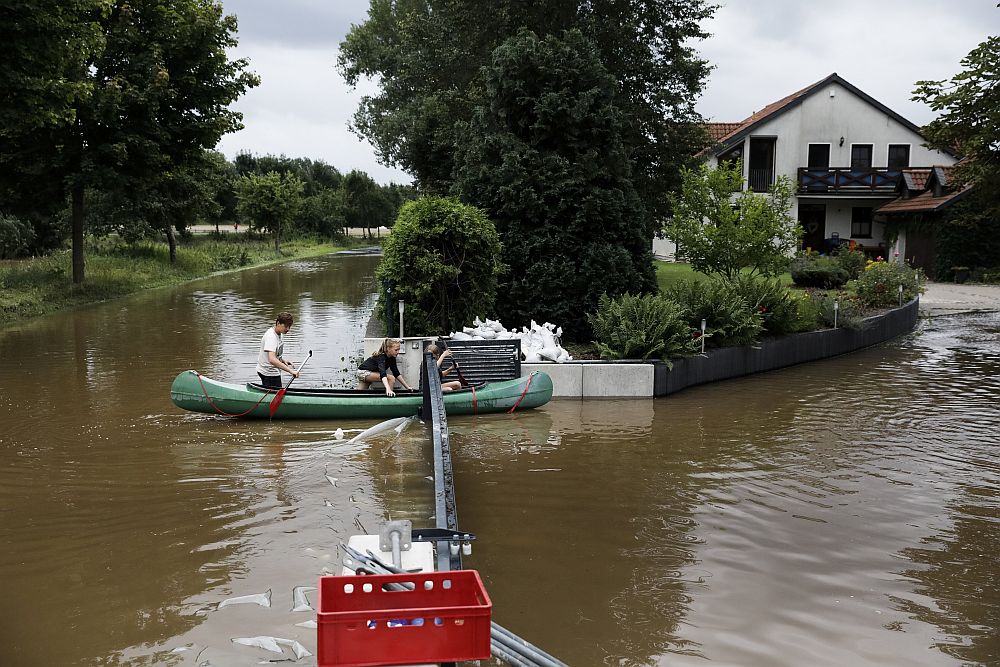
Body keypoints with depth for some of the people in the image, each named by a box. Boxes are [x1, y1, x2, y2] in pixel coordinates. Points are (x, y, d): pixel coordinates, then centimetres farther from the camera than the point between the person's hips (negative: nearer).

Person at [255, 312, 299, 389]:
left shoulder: (279, 333, 4)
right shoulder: (271, 336, -27)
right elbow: (272, 359, -40)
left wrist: (283, 361, 2)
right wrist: (290, 371, -44)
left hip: (275, 371, 10)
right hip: (268, 373, -10)